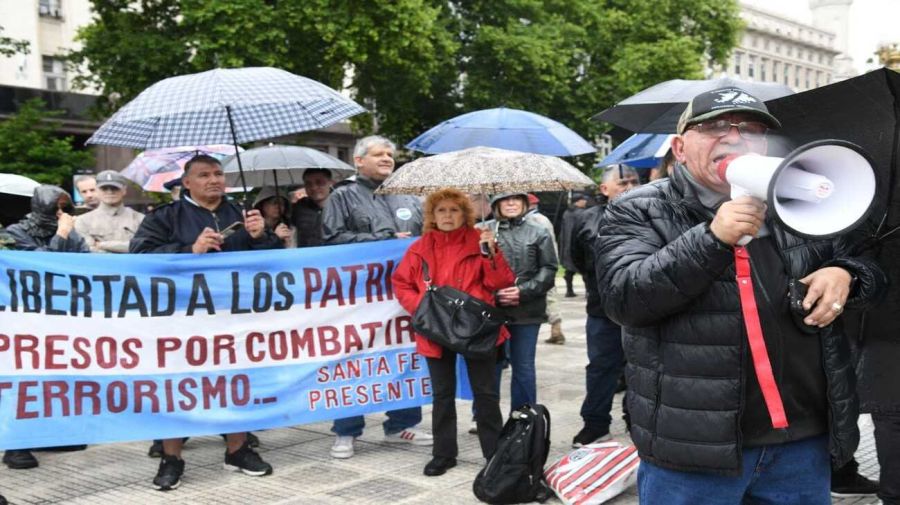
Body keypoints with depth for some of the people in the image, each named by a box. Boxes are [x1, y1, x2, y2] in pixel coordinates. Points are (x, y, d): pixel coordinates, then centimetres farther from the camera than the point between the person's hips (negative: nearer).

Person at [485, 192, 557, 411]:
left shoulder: (539, 232, 5)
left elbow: (549, 269, 2)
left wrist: (524, 291, -11)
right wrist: (492, 293, -12)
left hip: (527, 310, 1)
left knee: (523, 367, 10)